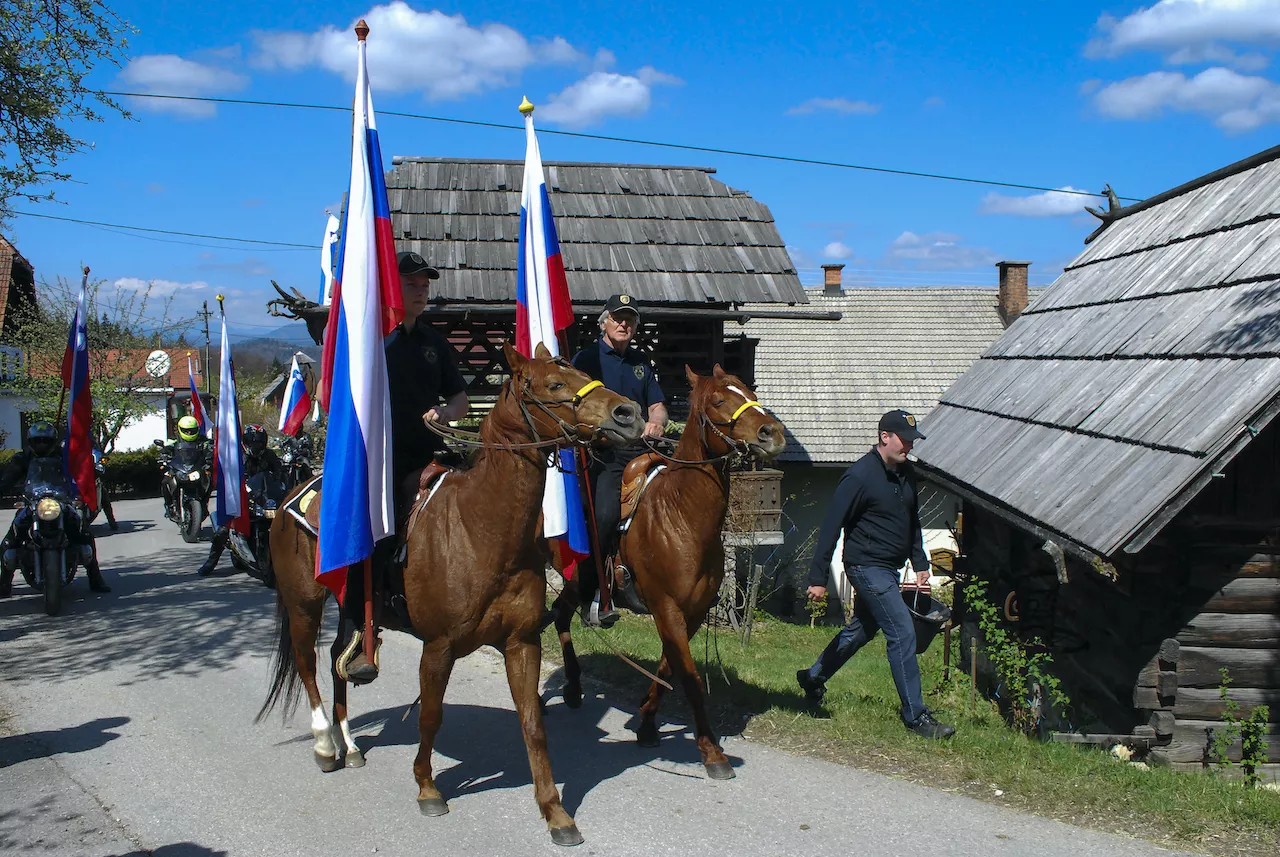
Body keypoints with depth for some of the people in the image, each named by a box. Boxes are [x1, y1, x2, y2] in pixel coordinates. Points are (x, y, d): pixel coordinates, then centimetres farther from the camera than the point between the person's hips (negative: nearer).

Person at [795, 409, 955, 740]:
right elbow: (831, 527, -17)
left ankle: (813, 677, 38)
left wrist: (920, 564, 14)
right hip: (867, 567, -9)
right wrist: (818, 578, -17)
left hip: (888, 569, 9)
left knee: (861, 629, 20)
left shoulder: (906, 474, 8)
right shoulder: (860, 475, -17)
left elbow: (912, 522, 21)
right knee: (902, 633, -10)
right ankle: (915, 715, -3)